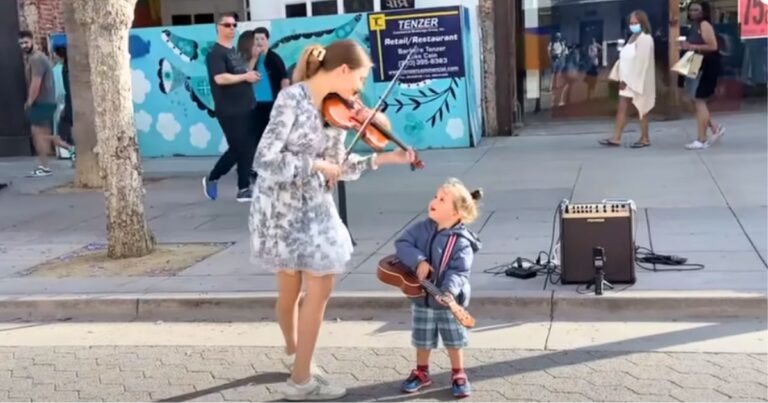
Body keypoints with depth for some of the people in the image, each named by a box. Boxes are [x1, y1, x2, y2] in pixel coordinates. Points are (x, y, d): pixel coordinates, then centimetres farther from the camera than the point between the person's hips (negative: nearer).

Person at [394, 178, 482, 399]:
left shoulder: (461, 242, -18)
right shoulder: (422, 229, -4)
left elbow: (459, 271, -24)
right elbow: (402, 243, -9)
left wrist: (449, 291, -41)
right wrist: (418, 261, -24)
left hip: (447, 301, -3)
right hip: (421, 298, 4)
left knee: (454, 340, 10)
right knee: (422, 339, 17)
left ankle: (458, 375, 29)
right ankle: (421, 372, 35)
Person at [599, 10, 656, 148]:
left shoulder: (645, 39, -12)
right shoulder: (633, 38, 17)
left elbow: (640, 61, -19)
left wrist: (627, 79, -20)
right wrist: (623, 78, 6)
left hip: (638, 80, -9)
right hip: (628, 80, 9)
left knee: (641, 108, 0)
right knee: (622, 109, 4)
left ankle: (645, 138, 9)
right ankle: (616, 138, 2)